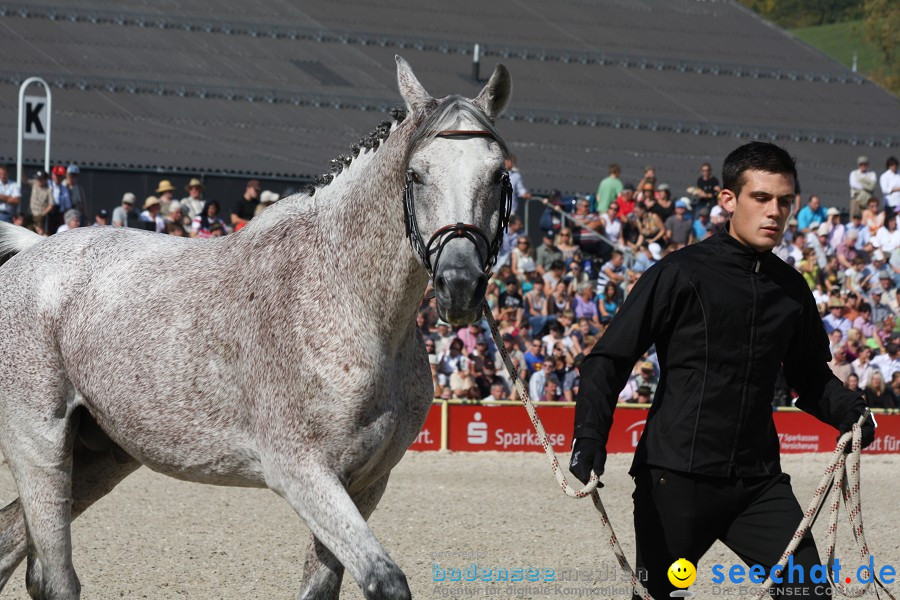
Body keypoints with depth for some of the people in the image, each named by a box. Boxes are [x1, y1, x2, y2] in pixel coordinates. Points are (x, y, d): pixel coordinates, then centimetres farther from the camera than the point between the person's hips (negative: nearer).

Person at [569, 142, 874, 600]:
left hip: (758, 480, 5)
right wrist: (590, 437, -21)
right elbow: (609, 360, -6)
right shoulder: (681, 274, -5)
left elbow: (811, 376, 25)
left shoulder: (790, 288, 12)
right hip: (676, 476, -4)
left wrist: (850, 412, 4)